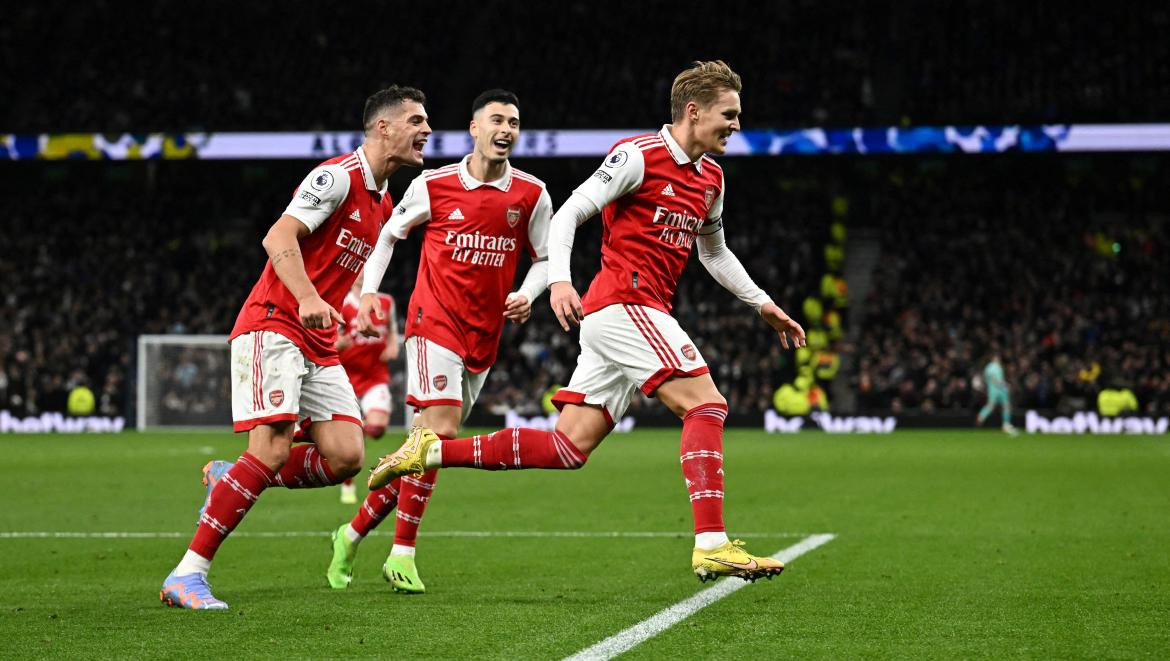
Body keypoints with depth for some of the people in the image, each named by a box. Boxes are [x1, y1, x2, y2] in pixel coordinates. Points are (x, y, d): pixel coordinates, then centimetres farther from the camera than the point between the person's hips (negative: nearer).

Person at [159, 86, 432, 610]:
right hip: (273, 326, -9)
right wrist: (307, 297, -36)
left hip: (319, 344, 9)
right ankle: (186, 576, -15)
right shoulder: (338, 176, -11)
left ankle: (227, 478, 15)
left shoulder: (384, 203, 17)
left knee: (345, 457, -6)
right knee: (273, 451, -20)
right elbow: (278, 237, -23)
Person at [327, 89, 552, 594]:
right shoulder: (433, 185, -2)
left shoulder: (532, 195, 4)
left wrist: (528, 295, -5)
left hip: (484, 337, 4)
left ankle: (353, 533, 21)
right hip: (434, 320, -4)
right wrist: (368, 293, 3)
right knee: (441, 430, -20)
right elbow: (389, 233, 12)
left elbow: (544, 259, 15)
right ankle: (402, 556, -12)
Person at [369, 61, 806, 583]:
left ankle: (432, 451, 9)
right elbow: (570, 213, -11)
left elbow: (714, 252, 33)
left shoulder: (710, 178, 18)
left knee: (568, 447, 3)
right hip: (624, 302, -9)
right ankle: (711, 545, -23)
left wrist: (763, 304, 29)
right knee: (705, 403, -18)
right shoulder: (640, 154, -8)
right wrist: (559, 279, -25)